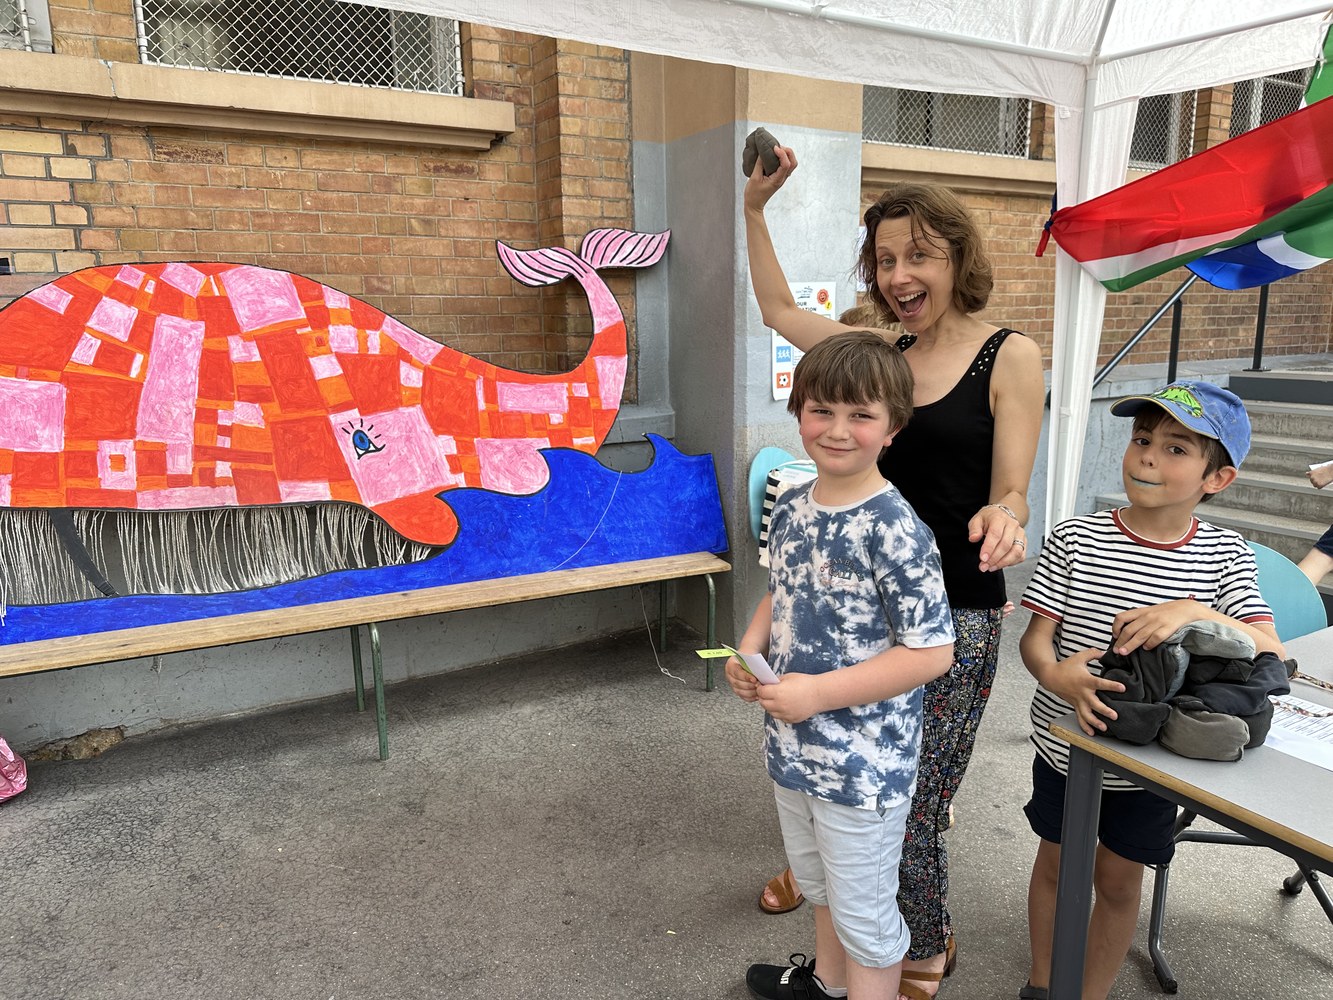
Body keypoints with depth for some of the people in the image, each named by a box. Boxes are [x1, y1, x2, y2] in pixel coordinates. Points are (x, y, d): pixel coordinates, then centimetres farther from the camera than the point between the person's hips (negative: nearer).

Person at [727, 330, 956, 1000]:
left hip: (863, 763, -8)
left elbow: (932, 651, -23)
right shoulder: (791, 509, -1)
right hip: (793, 744, 8)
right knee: (816, 879, 30)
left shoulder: (894, 531, -24)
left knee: (863, 911, 14)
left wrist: (820, 692, -25)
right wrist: (749, 649, -5)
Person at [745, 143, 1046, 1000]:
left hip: (957, 615, -4)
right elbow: (779, 310, 16)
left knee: (910, 806, 3)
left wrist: (1002, 520, -31)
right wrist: (755, 208, 13)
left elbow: (1011, 494, -8)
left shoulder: (1010, 357, -7)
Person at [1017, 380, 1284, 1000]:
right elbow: (1036, 636, -12)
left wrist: (1194, 611, -33)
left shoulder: (1224, 554, -7)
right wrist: (1055, 675, -34)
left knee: (1118, 882, 16)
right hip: (1066, 744, 0)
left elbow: (1269, 652, -15)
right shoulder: (1075, 539, -11)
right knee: (1055, 863, 19)